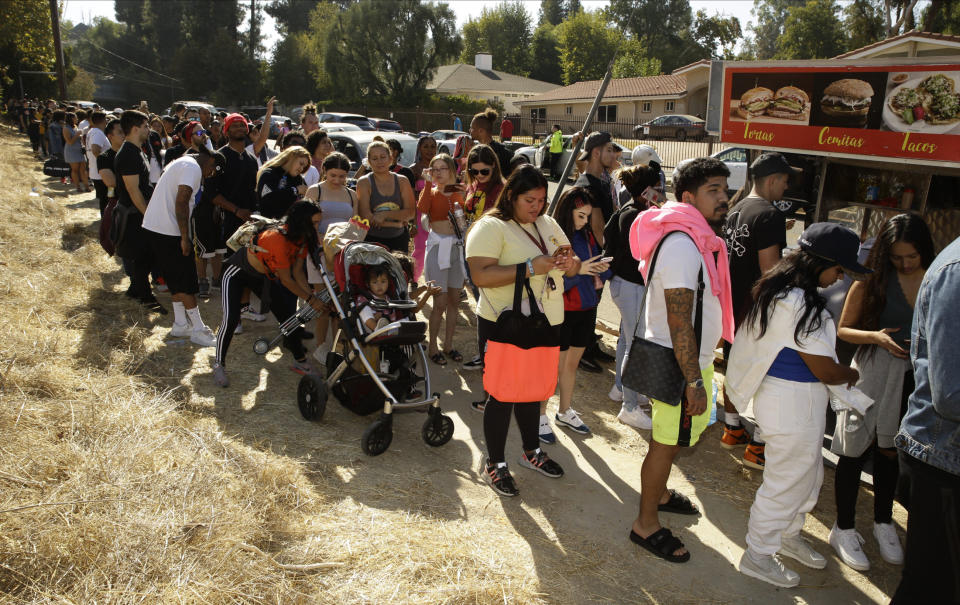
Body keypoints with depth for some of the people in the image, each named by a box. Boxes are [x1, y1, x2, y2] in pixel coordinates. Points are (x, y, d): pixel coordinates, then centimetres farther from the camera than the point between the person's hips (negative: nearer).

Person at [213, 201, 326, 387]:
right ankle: (219, 364, 1)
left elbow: (297, 271, -7)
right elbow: (286, 281, -30)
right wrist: (310, 300, -22)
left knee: (288, 315, 2)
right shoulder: (278, 239, -38)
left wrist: (311, 295, -19)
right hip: (237, 272, -8)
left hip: (264, 276, 8)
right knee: (231, 319, -20)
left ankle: (300, 361, 17)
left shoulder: (302, 238, -13)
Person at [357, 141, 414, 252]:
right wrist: (398, 223, -6)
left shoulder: (402, 181, 8)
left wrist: (385, 215, -14)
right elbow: (366, 216, -9)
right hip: (372, 240, -2)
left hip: (398, 240, 3)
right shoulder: (364, 182, 0)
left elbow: (410, 213, 0)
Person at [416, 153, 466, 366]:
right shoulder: (431, 192, -1)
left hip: (458, 246, 4)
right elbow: (422, 208, -23)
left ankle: (448, 344, 23)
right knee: (440, 303, -5)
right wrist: (428, 182, -19)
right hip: (438, 246, -4)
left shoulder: (460, 192, 9)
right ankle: (432, 346, 10)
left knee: (454, 300, 10)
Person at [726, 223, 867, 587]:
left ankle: (788, 535, 45)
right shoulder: (798, 304, -26)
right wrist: (853, 375, 2)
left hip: (798, 400, 10)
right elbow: (825, 370, -19)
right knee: (787, 481, 6)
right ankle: (757, 556, 23)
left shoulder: (781, 291, 6)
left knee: (809, 475, 25)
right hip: (792, 403, -10)